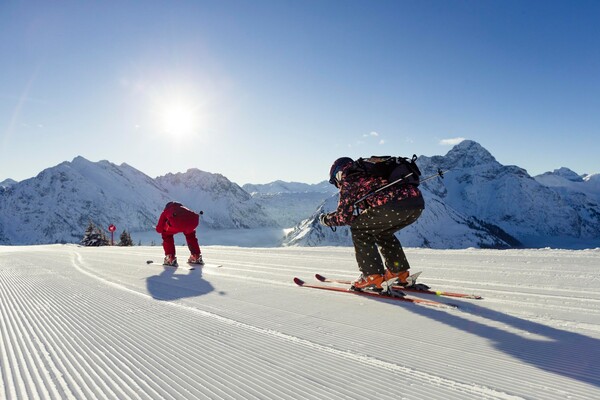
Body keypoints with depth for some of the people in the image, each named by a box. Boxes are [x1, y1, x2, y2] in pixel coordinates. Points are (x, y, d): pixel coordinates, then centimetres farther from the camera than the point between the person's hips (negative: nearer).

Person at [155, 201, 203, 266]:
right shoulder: (183, 208, 44)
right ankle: (196, 257, 35)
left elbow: (159, 229, 31)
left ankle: (170, 259, 21)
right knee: (190, 234, 38)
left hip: (177, 222, -3)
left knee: (167, 234, 29)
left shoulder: (166, 210, 35)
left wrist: (166, 228, 52)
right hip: (193, 220, 4)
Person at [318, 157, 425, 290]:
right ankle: (399, 272, 31)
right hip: (418, 203, 9)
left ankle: (373, 276, 6)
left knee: (359, 230, 9)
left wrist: (326, 219, 25)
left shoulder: (349, 181, 10)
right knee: (382, 232, 30)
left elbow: (344, 216, 7)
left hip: (394, 205, -9)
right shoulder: (368, 175, 34)